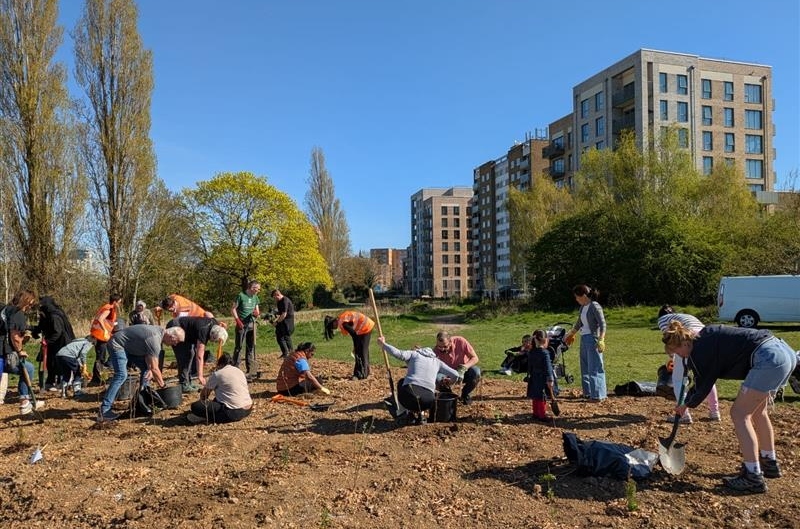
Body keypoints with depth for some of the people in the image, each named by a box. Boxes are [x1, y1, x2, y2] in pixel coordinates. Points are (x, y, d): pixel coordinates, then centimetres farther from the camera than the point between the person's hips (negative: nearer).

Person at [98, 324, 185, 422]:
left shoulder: (160, 331, -3)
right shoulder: (154, 339, -30)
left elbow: (149, 354, 6)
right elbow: (154, 368, -26)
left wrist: (150, 369, -10)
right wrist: (163, 386, -16)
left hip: (128, 346, 10)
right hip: (117, 345, -10)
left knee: (145, 368, 6)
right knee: (121, 375, -23)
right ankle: (104, 411, -24)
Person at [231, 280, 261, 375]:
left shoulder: (255, 298, 10)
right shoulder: (241, 295, -7)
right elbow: (233, 309, -6)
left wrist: (256, 314, -8)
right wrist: (237, 320, -16)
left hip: (251, 324, 6)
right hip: (242, 324, -6)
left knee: (251, 347, 8)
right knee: (238, 346, -1)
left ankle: (250, 370, 14)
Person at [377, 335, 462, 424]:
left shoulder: (414, 353, 19)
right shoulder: (436, 361, 24)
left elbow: (399, 354, -2)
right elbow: (456, 375, 19)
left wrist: (383, 344, 9)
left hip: (408, 394, -2)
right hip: (427, 402, 2)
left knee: (401, 382, 34)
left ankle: (411, 412, 23)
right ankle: (421, 413, 14)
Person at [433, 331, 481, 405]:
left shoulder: (460, 341, -25)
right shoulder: (436, 352, -24)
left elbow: (475, 358, -21)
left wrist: (463, 368, -39)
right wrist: (443, 380, -47)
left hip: (464, 371, 0)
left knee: (475, 372, -33)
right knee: (438, 378, -33)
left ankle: (465, 393, -2)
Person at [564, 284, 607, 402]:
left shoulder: (595, 306, -12)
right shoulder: (583, 307, 13)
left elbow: (602, 324, -18)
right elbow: (579, 324, 27)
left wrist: (601, 340, -28)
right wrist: (570, 334, 38)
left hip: (593, 338, -9)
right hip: (584, 339, 9)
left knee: (595, 368, -4)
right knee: (585, 367, 13)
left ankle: (597, 395, 2)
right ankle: (588, 393, 22)